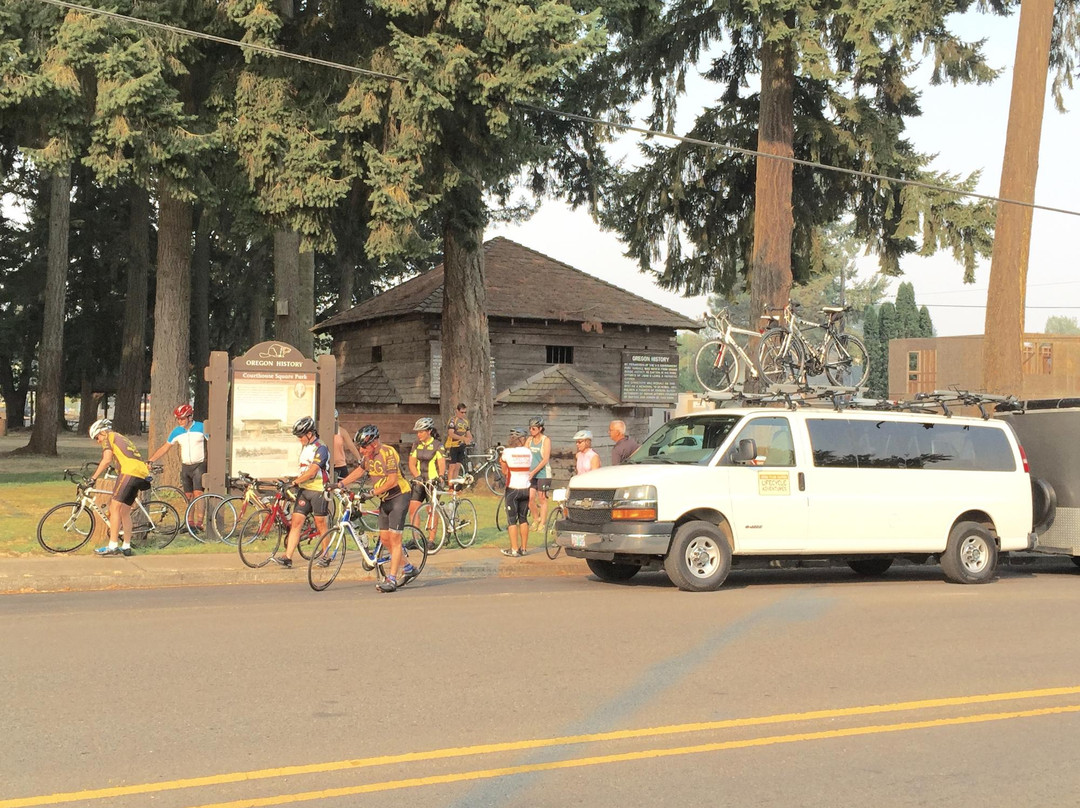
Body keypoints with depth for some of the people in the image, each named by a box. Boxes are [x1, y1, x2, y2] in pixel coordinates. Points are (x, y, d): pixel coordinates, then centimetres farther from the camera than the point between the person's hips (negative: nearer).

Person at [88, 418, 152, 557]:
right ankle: (126, 547, 15)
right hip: (141, 474, 9)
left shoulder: (108, 437, 7)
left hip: (129, 472, -9)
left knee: (115, 508, -7)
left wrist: (93, 477, -4)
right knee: (124, 512, 14)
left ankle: (113, 546, -11)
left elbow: (107, 460, -7)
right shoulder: (121, 438, 33)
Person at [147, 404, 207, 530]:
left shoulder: (201, 428, -6)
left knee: (198, 493, -16)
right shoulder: (177, 432, 5)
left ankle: (199, 522, -20)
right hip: (185, 467, 5)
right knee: (188, 496, 5)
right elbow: (164, 448, 10)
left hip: (199, 465, -5)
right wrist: (150, 461, 3)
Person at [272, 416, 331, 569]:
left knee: (320, 524, 1)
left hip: (318, 491, -8)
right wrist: (296, 481, 12)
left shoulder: (321, 449, -14)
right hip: (304, 490, 8)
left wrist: (294, 482, -19)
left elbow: (312, 472, -22)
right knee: (296, 522, -1)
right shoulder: (305, 447, 14)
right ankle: (287, 558, -5)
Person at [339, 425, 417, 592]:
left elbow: (392, 480, -26)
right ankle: (407, 569, 23)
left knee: (394, 538, -10)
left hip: (398, 496, -9)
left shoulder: (388, 453, -21)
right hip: (385, 499, 9)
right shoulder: (369, 455, 5)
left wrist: (374, 492, -26)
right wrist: (341, 484, 16)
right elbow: (360, 471, 22)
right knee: (384, 538, 7)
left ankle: (391, 579, -10)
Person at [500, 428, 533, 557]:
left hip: (512, 489, -4)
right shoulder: (528, 452, 1)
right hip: (526, 488, 4)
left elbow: (505, 472, -4)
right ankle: (524, 547, 17)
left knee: (512, 520, 2)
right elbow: (529, 469, 1)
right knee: (523, 518, 13)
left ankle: (514, 549, 0)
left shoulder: (506, 452, -9)